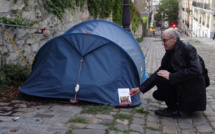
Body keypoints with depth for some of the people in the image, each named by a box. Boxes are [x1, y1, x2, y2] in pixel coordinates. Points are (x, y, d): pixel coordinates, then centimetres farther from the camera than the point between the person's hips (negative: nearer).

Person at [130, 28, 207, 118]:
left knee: (160, 78, -21)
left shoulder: (188, 49, -15)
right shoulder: (169, 54, 7)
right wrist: (140, 88, 4)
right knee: (157, 94, 8)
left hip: (192, 92, -9)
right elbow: (158, 73, 8)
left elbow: (195, 70, -27)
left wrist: (171, 76, -26)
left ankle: (173, 110, -9)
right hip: (180, 87, 9)